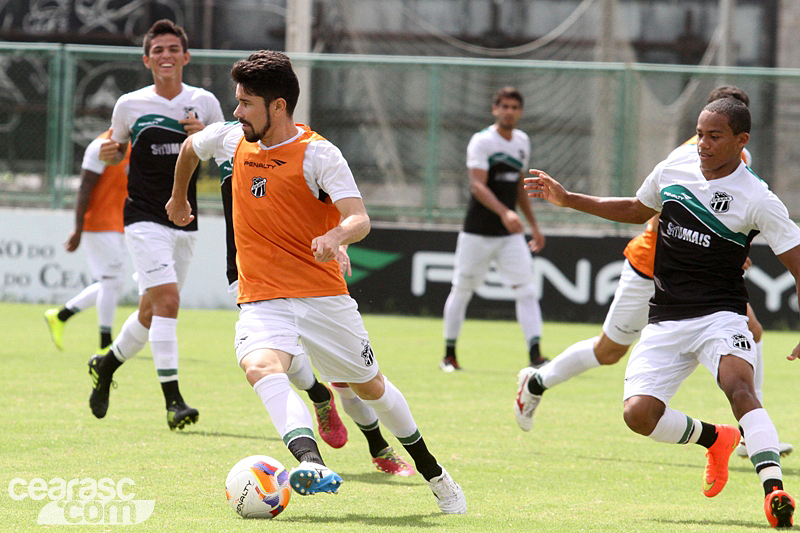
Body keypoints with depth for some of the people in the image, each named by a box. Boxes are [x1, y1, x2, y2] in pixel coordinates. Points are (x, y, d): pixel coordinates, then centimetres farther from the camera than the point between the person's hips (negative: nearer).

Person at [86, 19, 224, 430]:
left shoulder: (204, 103, 4)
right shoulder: (130, 105, 0)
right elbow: (117, 147, 15)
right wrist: (109, 152, -8)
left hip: (185, 220, 4)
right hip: (144, 217, -4)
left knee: (152, 310, 11)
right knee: (166, 297, -20)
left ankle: (107, 365, 38)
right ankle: (172, 399, -22)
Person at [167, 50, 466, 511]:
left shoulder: (318, 153, -11)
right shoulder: (236, 143, 6)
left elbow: (359, 219, -21)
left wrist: (336, 237, -42)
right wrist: (179, 199, 41)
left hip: (323, 295, -2)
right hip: (261, 299, 3)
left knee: (370, 387, 12)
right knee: (261, 367, -31)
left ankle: (432, 472, 37)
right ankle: (314, 465, -52)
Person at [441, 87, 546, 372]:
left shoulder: (522, 142, 10)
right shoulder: (482, 142, -11)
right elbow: (478, 186, -23)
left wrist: (534, 225, 21)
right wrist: (504, 212, -38)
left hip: (511, 234, 5)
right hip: (477, 232, -5)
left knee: (526, 290, -9)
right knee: (462, 291, 6)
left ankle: (535, 353, -14)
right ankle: (449, 354, 20)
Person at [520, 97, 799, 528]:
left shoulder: (758, 200, -10)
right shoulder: (670, 173, 5)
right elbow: (637, 210, 26)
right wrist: (568, 200, 25)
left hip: (719, 315, -5)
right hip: (665, 322, 5)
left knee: (738, 385, -35)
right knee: (638, 413, -11)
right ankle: (714, 439, 18)